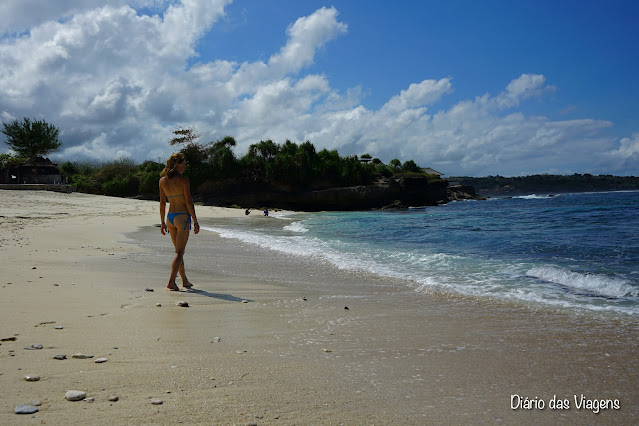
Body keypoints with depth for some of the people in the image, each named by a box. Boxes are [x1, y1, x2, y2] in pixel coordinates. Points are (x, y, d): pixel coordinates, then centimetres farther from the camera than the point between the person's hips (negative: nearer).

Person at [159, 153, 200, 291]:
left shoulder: (162, 180, 5)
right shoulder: (183, 180, -12)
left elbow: (162, 203, 8)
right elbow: (189, 202, -13)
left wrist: (163, 223, 14)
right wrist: (195, 221, -8)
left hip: (170, 217, 6)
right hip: (182, 217, -6)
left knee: (179, 250, 17)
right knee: (179, 252, -3)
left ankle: (185, 280, 26)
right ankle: (171, 282, -12)